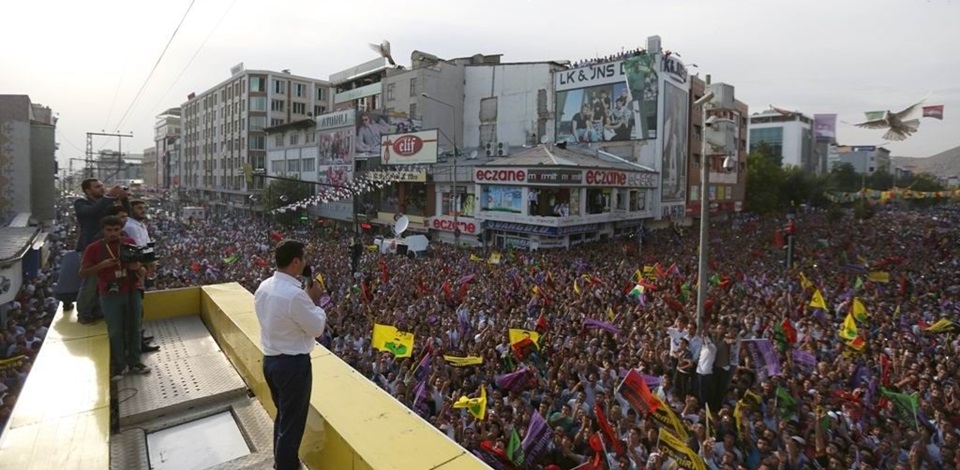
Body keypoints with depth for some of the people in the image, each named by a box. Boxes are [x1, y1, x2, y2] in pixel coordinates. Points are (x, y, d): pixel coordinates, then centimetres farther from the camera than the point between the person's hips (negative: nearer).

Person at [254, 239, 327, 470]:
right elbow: (317, 328, -17)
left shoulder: (263, 287, 0)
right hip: (293, 364, -9)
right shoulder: (295, 294, -27)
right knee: (292, 422, 9)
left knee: (282, 416, 27)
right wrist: (314, 301, -5)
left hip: (270, 360, 9)